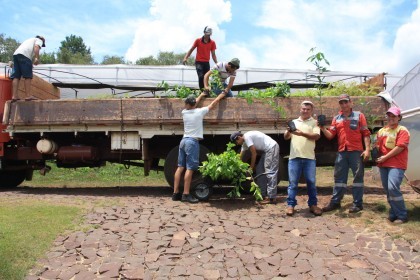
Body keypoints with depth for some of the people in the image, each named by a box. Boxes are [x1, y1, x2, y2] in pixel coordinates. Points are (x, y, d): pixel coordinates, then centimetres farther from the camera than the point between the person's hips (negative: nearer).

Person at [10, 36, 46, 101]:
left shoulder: (31, 40, 40)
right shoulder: (39, 40, 18)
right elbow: (36, 47, -6)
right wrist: (37, 58, -18)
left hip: (16, 54, 8)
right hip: (24, 55, -8)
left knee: (16, 76, 1)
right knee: (28, 76, -8)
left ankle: (14, 96, -3)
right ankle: (28, 95, -11)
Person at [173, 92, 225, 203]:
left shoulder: (184, 112, 7)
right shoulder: (199, 112, -5)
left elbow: (194, 103, 27)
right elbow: (213, 103, 6)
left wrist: (201, 95, 41)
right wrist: (222, 95, 22)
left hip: (184, 140, 6)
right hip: (192, 142, -6)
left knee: (180, 167, 7)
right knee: (190, 168, -6)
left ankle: (176, 193, 9)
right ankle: (186, 194, -6)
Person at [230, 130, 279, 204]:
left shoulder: (247, 137, -16)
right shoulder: (244, 142, 13)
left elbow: (254, 153, -16)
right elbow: (241, 157, 20)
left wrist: (251, 167, -7)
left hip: (272, 148, -10)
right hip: (267, 150, 10)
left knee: (270, 173, -13)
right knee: (260, 170, 11)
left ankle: (272, 198, -14)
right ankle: (263, 195, 15)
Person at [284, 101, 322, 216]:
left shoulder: (314, 122, 8)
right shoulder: (294, 122, 15)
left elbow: (316, 136, -8)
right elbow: (286, 137, 11)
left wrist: (302, 134, -22)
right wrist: (288, 131, -13)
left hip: (309, 157, -1)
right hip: (294, 157, 1)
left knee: (311, 182, 5)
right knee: (293, 182, 2)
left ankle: (313, 204, 15)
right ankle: (290, 205, 7)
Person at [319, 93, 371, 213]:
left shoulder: (359, 115, 3)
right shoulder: (336, 118, 12)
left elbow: (366, 133, -1)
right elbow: (330, 135, 7)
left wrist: (367, 149, -10)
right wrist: (323, 129, -12)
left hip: (356, 151, -4)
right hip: (342, 152, 4)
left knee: (358, 176, 2)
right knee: (339, 177, 8)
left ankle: (358, 203, 8)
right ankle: (335, 202, 14)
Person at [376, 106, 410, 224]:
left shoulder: (402, 130, -3)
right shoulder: (382, 130, 18)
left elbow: (400, 147, -13)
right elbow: (378, 145, 21)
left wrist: (385, 157, -13)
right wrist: (378, 157, 1)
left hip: (397, 164, -7)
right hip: (383, 164, 7)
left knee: (393, 188, -19)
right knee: (387, 189, 7)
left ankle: (402, 216, -7)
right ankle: (394, 214, 17)